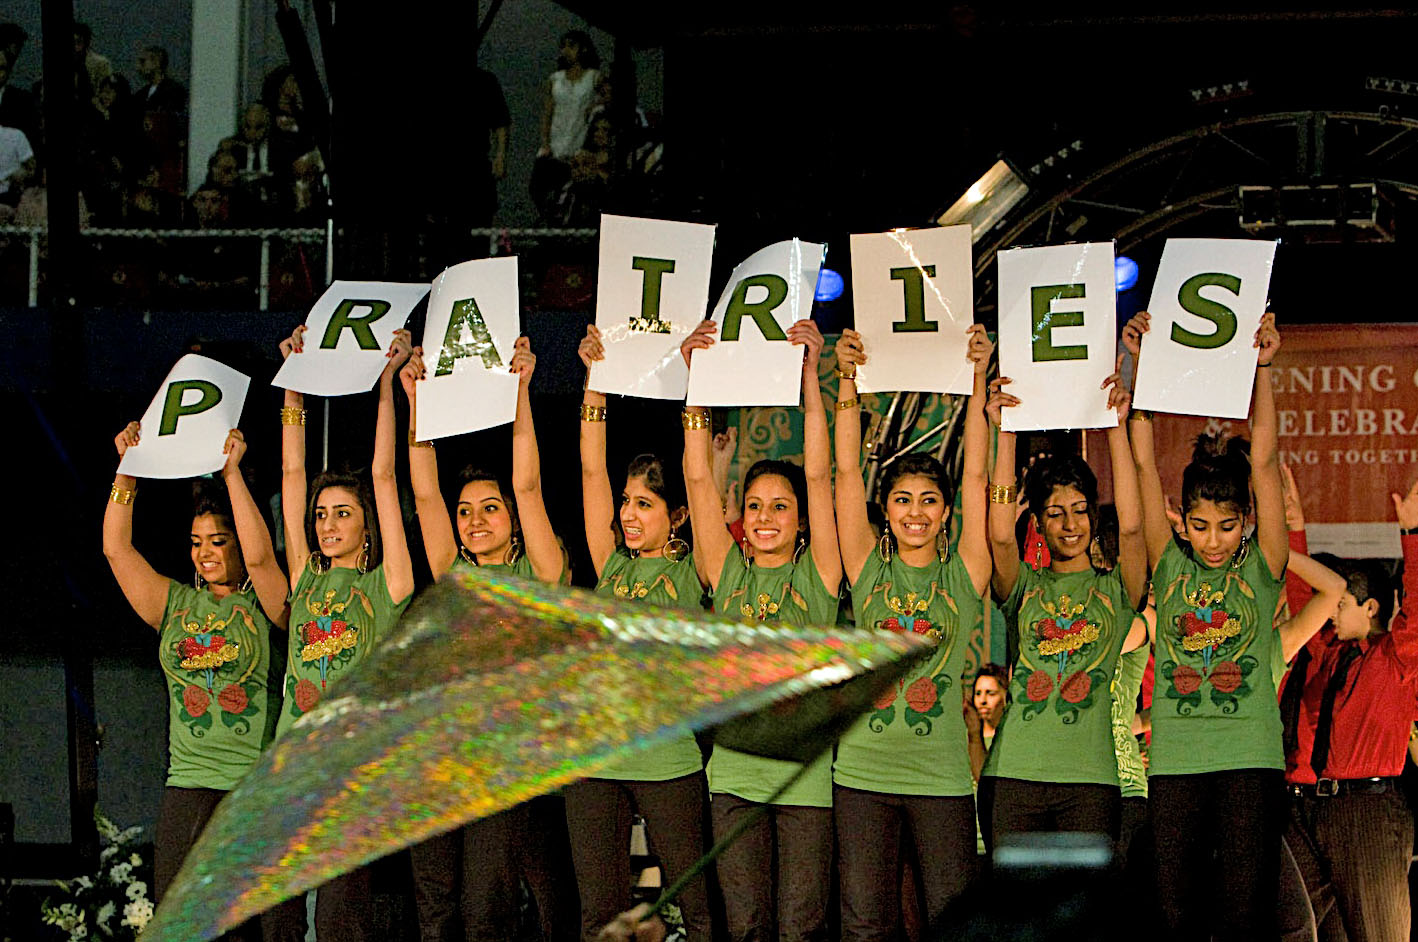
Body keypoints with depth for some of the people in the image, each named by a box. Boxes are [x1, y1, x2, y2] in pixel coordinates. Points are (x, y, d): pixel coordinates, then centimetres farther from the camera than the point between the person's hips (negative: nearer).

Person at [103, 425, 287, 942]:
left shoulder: (263, 605, 3)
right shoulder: (177, 604, 14)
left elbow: (259, 555, -16)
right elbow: (116, 549, 7)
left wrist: (232, 471, -13)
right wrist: (127, 470, -1)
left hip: (259, 787, -3)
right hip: (188, 783, 3)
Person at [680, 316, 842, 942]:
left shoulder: (816, 575, 5)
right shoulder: (728, 574, 9)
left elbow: (819, 474, -3)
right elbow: (698, 477, 4)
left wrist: (809, 377, -8)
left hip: (805, 769, -2)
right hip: (735, 771, 2)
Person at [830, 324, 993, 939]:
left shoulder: (963, 574, 5)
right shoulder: (868, 569, 6)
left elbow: (976, 477, 1)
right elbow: (846, 474, 2)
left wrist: (979, 379, -3)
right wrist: (847, 379, -4)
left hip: (942, 774, 0)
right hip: (863, 770, 0)